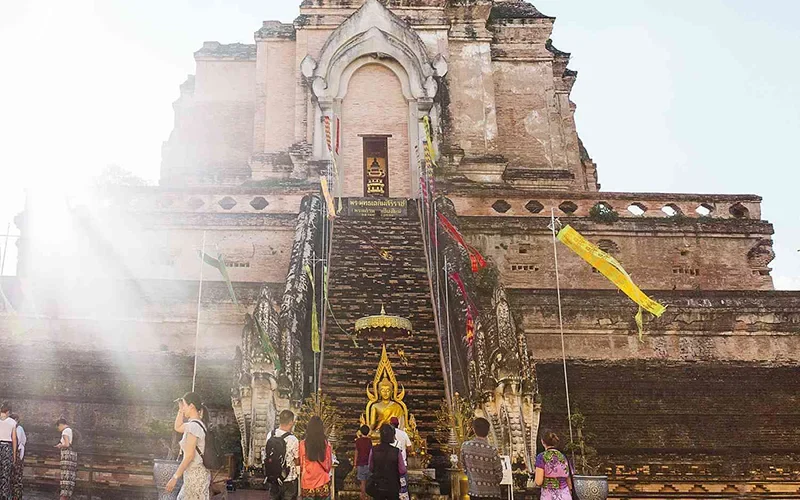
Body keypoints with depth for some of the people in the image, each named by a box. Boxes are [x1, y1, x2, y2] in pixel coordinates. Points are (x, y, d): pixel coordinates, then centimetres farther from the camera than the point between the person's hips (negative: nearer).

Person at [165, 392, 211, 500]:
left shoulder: (193, 425, -16)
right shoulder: (197, 424, 12)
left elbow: (189, 455, -21)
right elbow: (177, 428, 32)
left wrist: (175, 478, -17)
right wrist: (181, 410, 20)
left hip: (195, 475, -9)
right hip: (198, 473, 9)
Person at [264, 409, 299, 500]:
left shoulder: (270, 435, -6)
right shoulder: (293, 440, -21)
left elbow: (266, 454, 6)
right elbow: (297, 462, -10)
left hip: (271, 478, 5)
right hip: (288, 480, -5)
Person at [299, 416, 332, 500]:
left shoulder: (303, 444, -9)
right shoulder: (326, 444, -6)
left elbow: (301, 465, 0)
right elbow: (329, 464, 5)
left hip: (307, 482, 0)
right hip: (323, 482, 0)